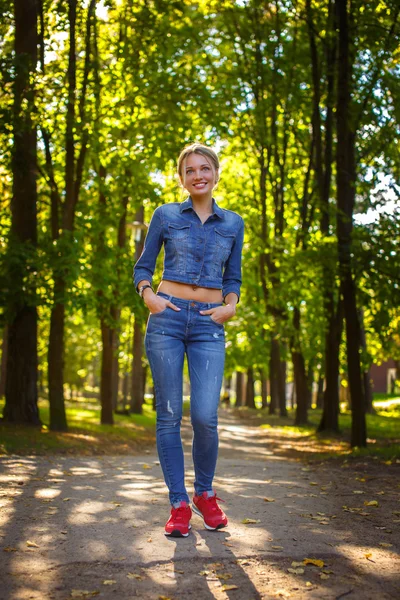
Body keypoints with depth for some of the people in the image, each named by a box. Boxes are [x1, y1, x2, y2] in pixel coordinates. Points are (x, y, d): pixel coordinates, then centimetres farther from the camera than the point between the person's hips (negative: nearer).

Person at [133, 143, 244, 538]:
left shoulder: (233, 224, 12)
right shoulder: (166, 215, 7)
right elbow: (143, 266, 11)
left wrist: (230, 306, 0)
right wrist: (148, 295, -7)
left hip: (208, 326, 1)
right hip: (167, 319, 0)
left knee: (205, 416, -10)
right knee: (169, 414, -1)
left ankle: (204, 493, 15)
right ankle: (179, 504, 10)